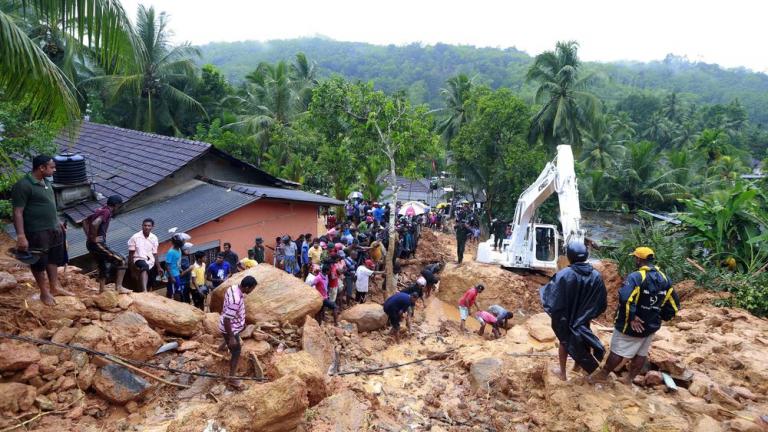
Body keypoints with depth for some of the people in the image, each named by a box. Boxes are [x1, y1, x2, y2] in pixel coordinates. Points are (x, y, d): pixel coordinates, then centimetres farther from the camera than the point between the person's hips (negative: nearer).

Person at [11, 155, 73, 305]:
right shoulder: (23, 185, -19)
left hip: (53, 229, 8)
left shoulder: (46, 182, 7)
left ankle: (55, 287, 30)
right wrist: (21, 236, -24)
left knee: (54, 259, 17)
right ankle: (44, 292, 20)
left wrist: (58, 222, 23)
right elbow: (18, 212, -20)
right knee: (39, 263, 7)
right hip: (37, 232, -8)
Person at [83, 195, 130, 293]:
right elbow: (95, 224, -30)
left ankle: (101, 290, 25)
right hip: (98, 244, -10)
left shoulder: (100, 211, 15)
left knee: (104, 266, 21)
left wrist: (89, 236, 18)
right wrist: (94, 238, -18)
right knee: (121, 261, -6)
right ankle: (119, 287, -8)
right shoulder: (107, 212, -13)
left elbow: (85, 222, 25)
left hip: (90, 244, 10)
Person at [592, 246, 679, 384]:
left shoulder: (636, 277, -22)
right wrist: (662, 317, 14)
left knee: (618, 351, 5)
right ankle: (630, 379, 29)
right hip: (651, 325, 6)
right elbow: (674, 304, 7)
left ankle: (602, 375, 18)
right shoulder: (664, 279, 2)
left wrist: (631, 317, -25)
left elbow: (625, 298, -36)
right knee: (641, 353, 18)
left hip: (631, 325, -6)